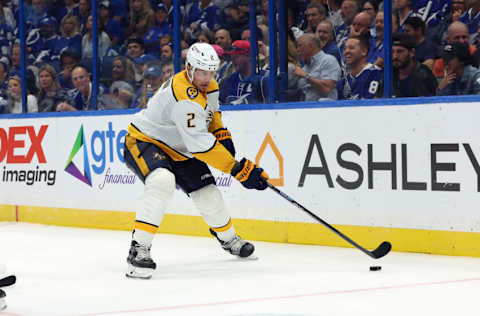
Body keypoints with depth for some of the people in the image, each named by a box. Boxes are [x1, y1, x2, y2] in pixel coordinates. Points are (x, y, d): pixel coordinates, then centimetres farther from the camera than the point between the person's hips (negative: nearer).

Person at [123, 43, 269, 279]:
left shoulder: (208, 85, -3)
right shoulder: (185, 97, -33)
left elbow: (211, 111, 22)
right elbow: (200, 145, -36)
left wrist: (222, 134, 3)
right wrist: (238, 169, -35)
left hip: (178, 150, 9)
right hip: (144, 141, -9)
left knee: (208, 194, 7)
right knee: (162, 181, -37)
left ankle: (228, 238, 38)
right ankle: (139, 248, -35)